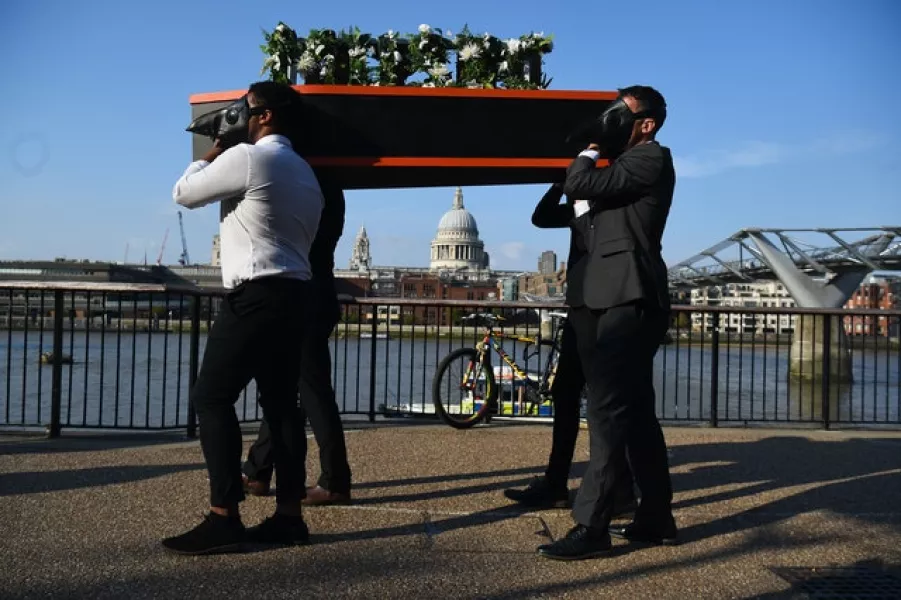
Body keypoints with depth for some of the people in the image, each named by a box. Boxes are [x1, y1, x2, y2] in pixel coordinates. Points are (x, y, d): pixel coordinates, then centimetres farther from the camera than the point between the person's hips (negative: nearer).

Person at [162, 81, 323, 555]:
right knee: (280, 402, 8)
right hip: (293, 293, 9)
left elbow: (183, 193, 0)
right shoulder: (304, 172, 20)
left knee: (212, 398, -5)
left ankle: (224, 518, -7)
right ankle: (289, 515, 10)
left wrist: (213, 153, 14)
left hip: (256, 294, -9)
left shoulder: (246, 158, -8)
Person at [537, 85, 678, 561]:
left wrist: (592, 149, 3)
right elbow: (593, 231, 18)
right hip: (616, 299, 10)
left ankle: (592, 526, -12)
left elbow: (578, 185, -15)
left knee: (608, 410, -13)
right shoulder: (626, 167, 24)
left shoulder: (651, 159, -5)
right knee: (634, 411, 11)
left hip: (629, 300, -10)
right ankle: (656, 518, 18)